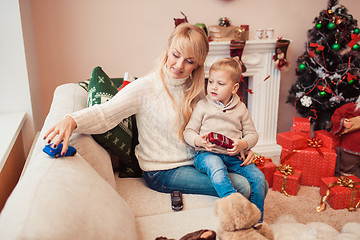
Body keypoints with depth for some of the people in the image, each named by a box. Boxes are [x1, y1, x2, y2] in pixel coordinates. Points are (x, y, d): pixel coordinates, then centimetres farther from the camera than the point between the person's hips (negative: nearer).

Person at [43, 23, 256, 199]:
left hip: (193, 164, 6)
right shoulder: (145, 88, -13)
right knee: (240, 187, -19)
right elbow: (104, 114, -21)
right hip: (163, 172, -6)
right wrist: (72, 121, -41)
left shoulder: (195, 90, 5)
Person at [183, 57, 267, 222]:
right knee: (216, 168, -37)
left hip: (234, 157, 3)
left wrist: (243, 144, -10)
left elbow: (252, 134, 14)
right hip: (207, 154, -3)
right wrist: (199, 141, -18)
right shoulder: (203, 106, 7)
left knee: (258, 177, -15)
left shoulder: (240, 109, 13)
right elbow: (189, 132, 5)